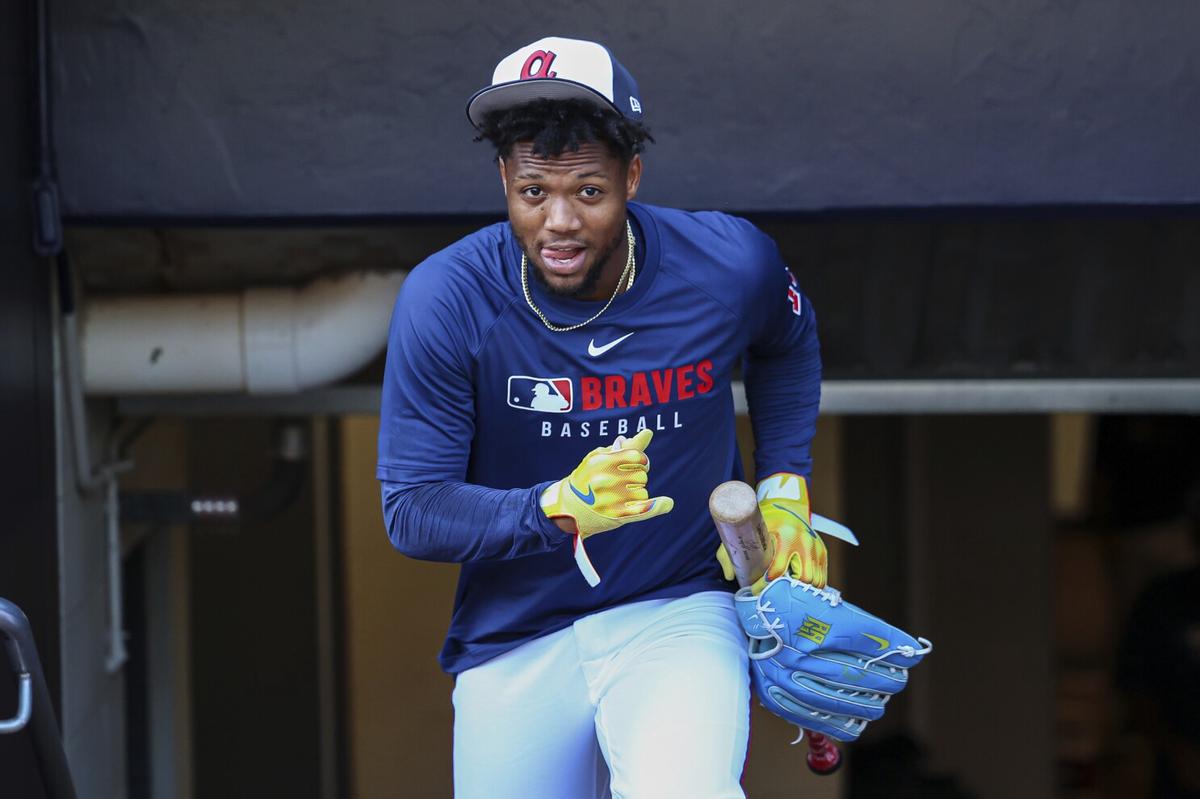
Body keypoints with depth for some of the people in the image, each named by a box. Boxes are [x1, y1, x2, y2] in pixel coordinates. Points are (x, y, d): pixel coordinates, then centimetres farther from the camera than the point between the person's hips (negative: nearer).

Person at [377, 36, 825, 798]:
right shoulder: (446, 301, -13)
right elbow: (411, 510, -13)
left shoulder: (730, 268, -7)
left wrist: (784, 487, 9)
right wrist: (558, 509, -27)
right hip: (513, 643, 2)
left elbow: (786, 345, 19)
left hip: (680, 616, -2)